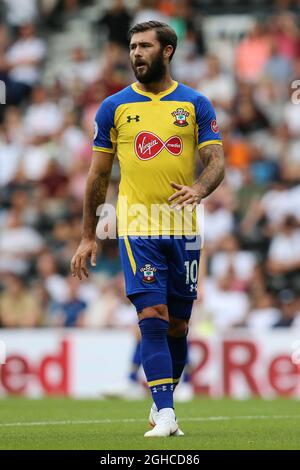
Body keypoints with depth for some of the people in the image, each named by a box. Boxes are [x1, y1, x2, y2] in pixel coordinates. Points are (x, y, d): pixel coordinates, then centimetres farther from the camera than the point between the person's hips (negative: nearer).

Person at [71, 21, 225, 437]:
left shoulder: (196, 104, 5)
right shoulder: (114, 107, 6)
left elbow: (216, 160, 0)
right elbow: (99, 175, 10)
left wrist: (199, 189, -23)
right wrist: (88, 237, 9)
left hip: (183, 227, 1)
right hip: (138, 227, -1)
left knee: (177, 326, 7)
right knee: (153, 318, -14)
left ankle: (163, 403, 25)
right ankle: (165, 414, -16)